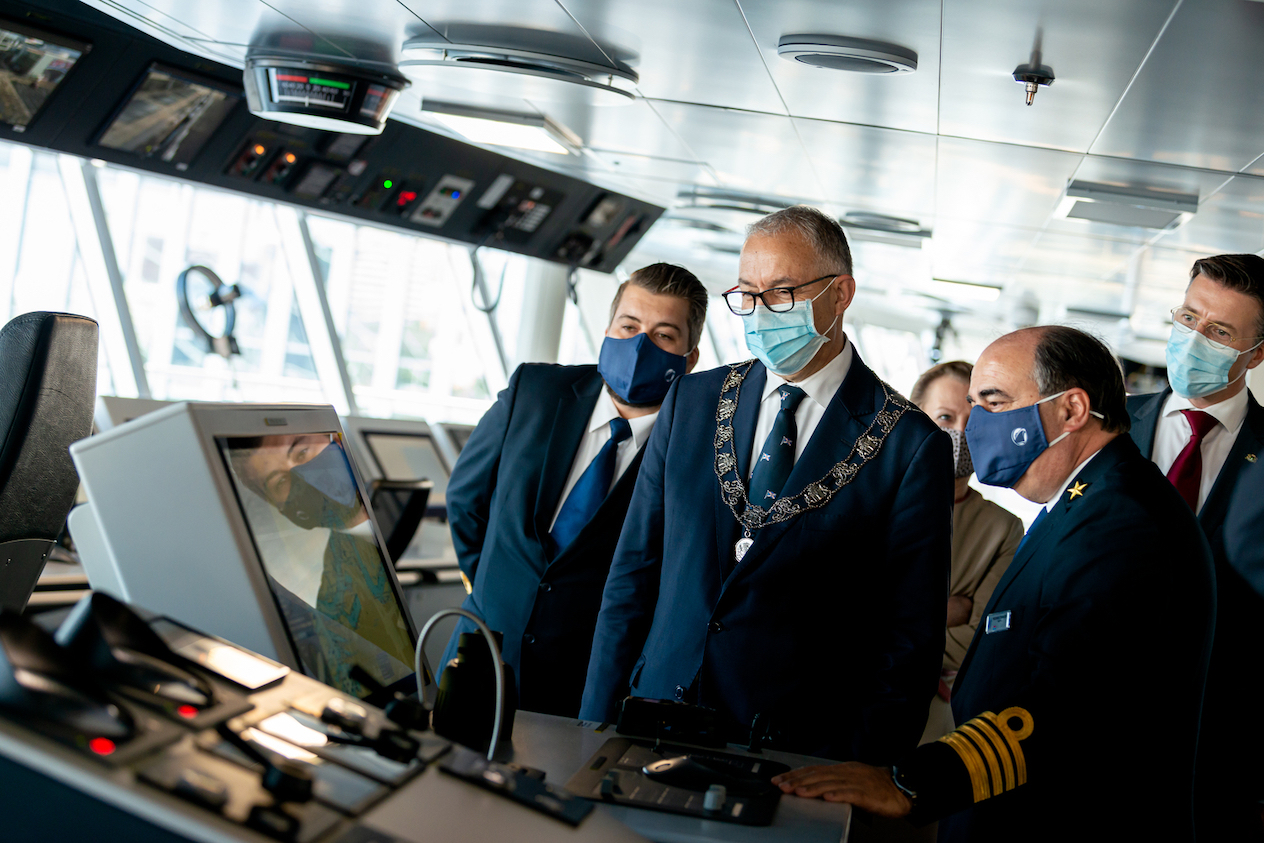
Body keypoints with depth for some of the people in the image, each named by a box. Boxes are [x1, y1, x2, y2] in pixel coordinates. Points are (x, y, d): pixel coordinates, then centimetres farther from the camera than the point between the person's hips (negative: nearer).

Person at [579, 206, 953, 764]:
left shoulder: (912, 448, -7)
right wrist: (598, 731, 4)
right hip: (653, 733, 4)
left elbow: (910, 641, -5)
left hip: (797, 759, -3)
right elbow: (634, 569, 8)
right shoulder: (691, 402, 6)